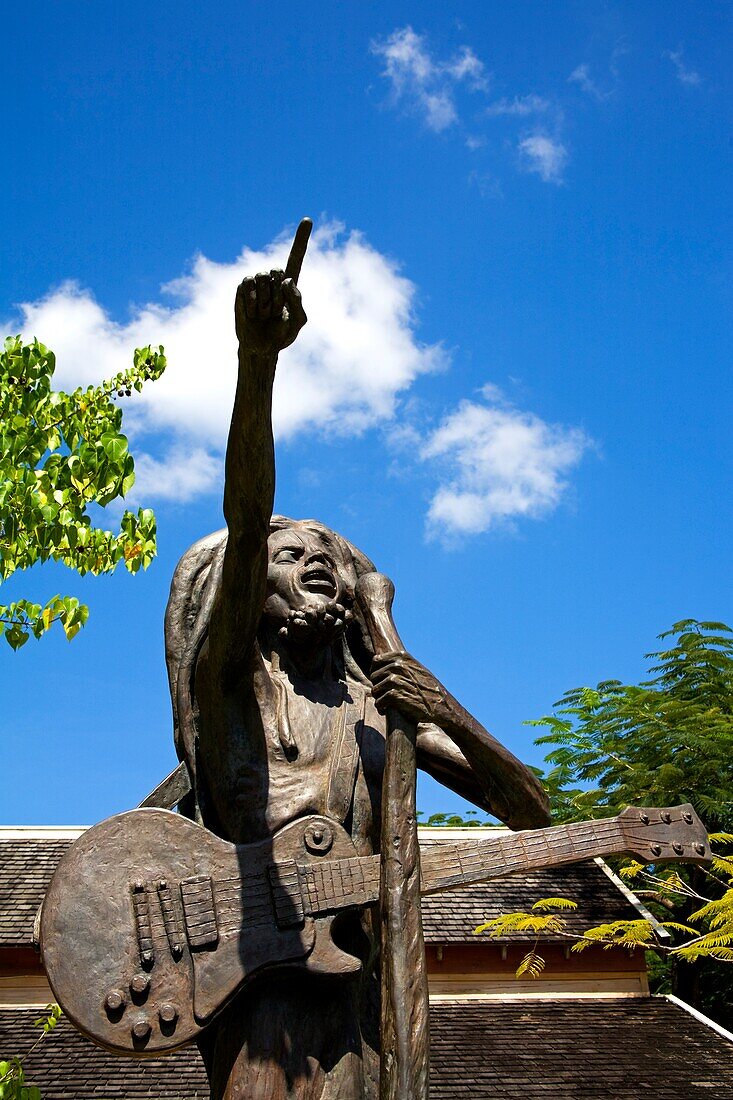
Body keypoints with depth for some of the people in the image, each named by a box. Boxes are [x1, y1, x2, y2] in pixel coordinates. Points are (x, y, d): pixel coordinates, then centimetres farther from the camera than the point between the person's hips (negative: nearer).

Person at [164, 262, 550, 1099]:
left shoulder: (383, 704, 18)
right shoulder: (232, 672, 7)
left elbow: (528, 812, 14)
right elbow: (244, 518, -11)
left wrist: (449, 718, -4)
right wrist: (256, 363, -26)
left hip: (349, 967, 4)